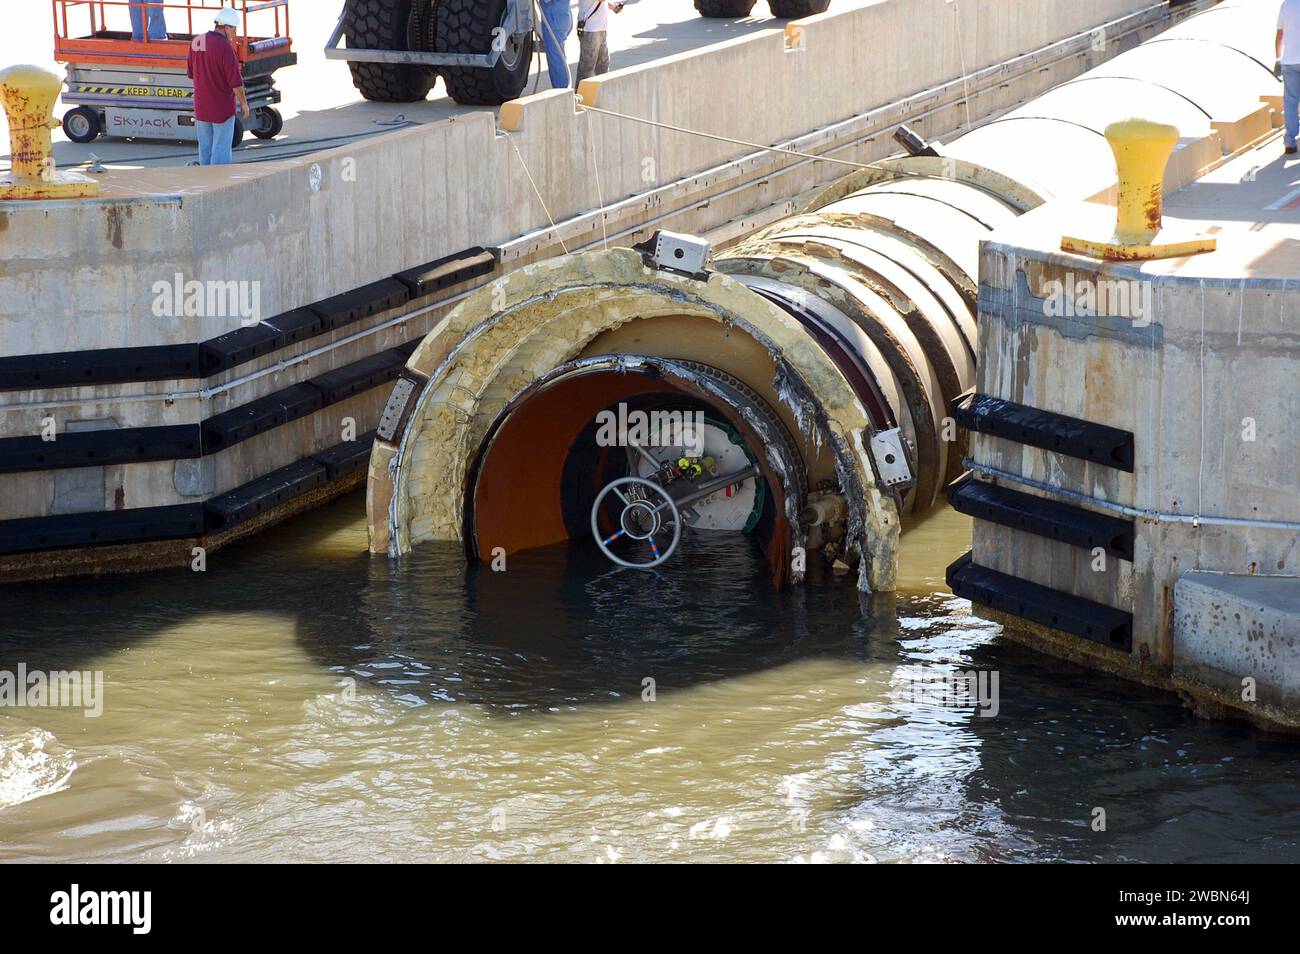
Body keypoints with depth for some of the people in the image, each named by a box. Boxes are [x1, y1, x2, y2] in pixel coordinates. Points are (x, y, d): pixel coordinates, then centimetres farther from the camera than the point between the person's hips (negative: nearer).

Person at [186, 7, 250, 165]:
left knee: (205, 147, 14)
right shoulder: (225, 47, -20)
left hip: (201, 106, 7)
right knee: (221, 148, 0)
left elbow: (191, 73, 12)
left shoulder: (196, 42, 2)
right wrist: (244, 103, -8)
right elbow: (235, 80, -19)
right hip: (222, 107, -7)